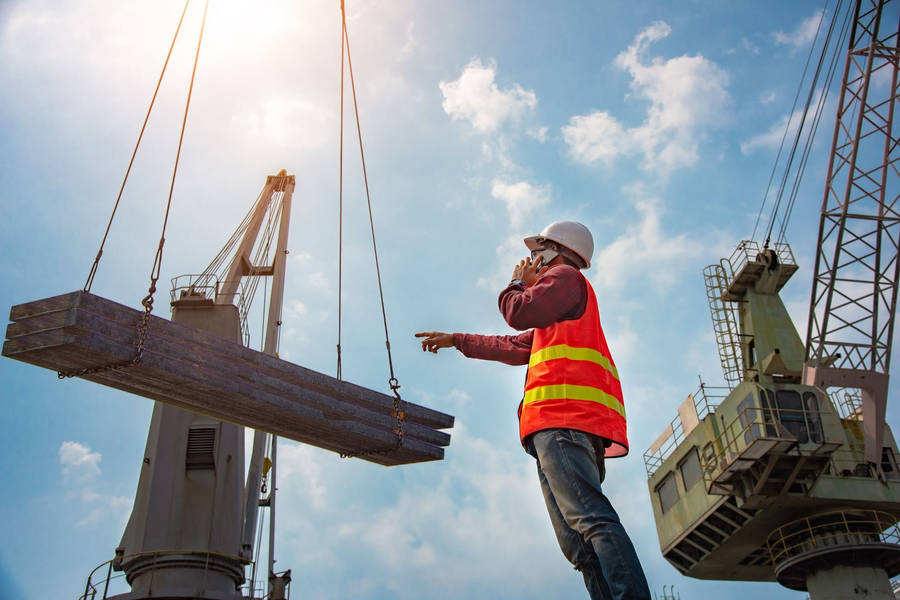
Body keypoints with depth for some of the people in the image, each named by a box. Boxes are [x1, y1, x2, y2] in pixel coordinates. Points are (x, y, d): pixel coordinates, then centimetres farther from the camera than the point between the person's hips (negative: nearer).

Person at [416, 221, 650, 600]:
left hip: (563, 417, -9)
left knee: (589, 518, -24)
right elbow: (513, 347, 47)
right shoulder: (559, 318, 40)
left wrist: (518, 283, 18)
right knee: (577, 541, -2)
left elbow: (520, 313, -5)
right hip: (564, 423, 9)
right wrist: (456, 340, 54)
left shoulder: (564, 275, 11)